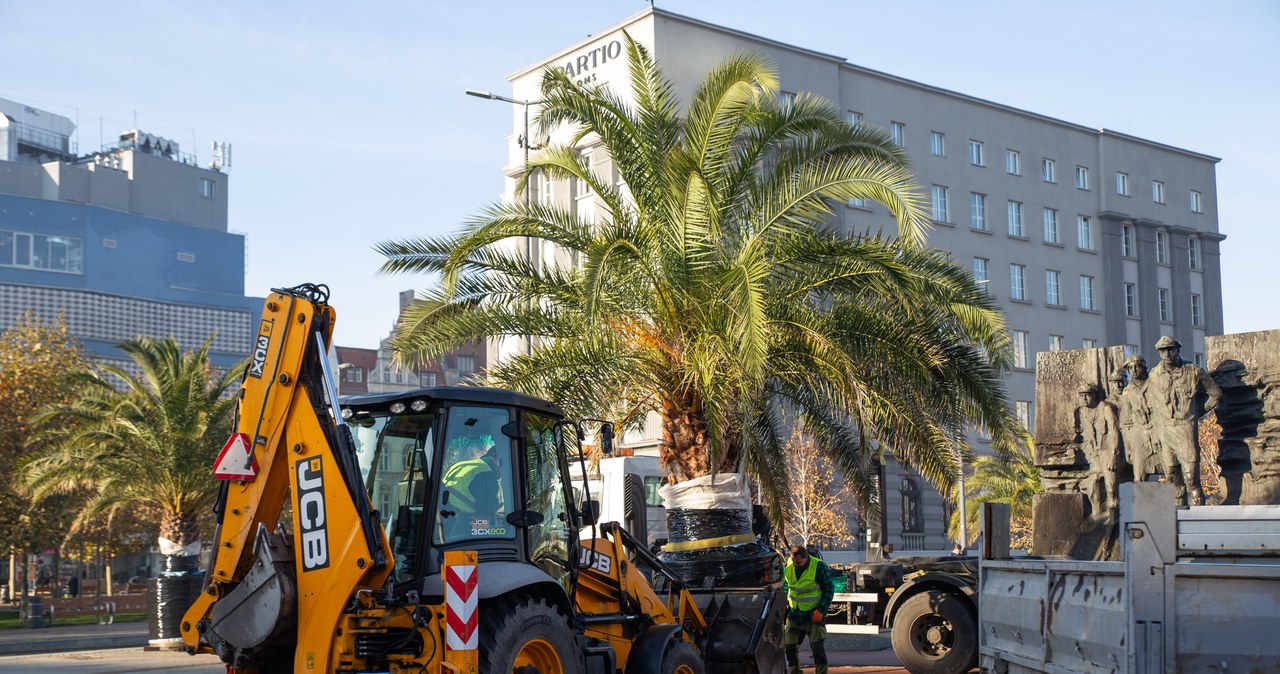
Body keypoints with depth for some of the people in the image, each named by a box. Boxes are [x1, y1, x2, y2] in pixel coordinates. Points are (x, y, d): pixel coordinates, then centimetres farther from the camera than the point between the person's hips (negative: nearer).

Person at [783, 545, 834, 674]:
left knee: (817, 645, -11)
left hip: (813, 614, -5)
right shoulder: (788, 567, -2)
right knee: (790, 645, 8)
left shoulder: (819, 567, -16)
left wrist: (821, 610, -14)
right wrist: (786, 603, 7)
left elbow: (829, 589, -9)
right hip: (794, 613, 5)